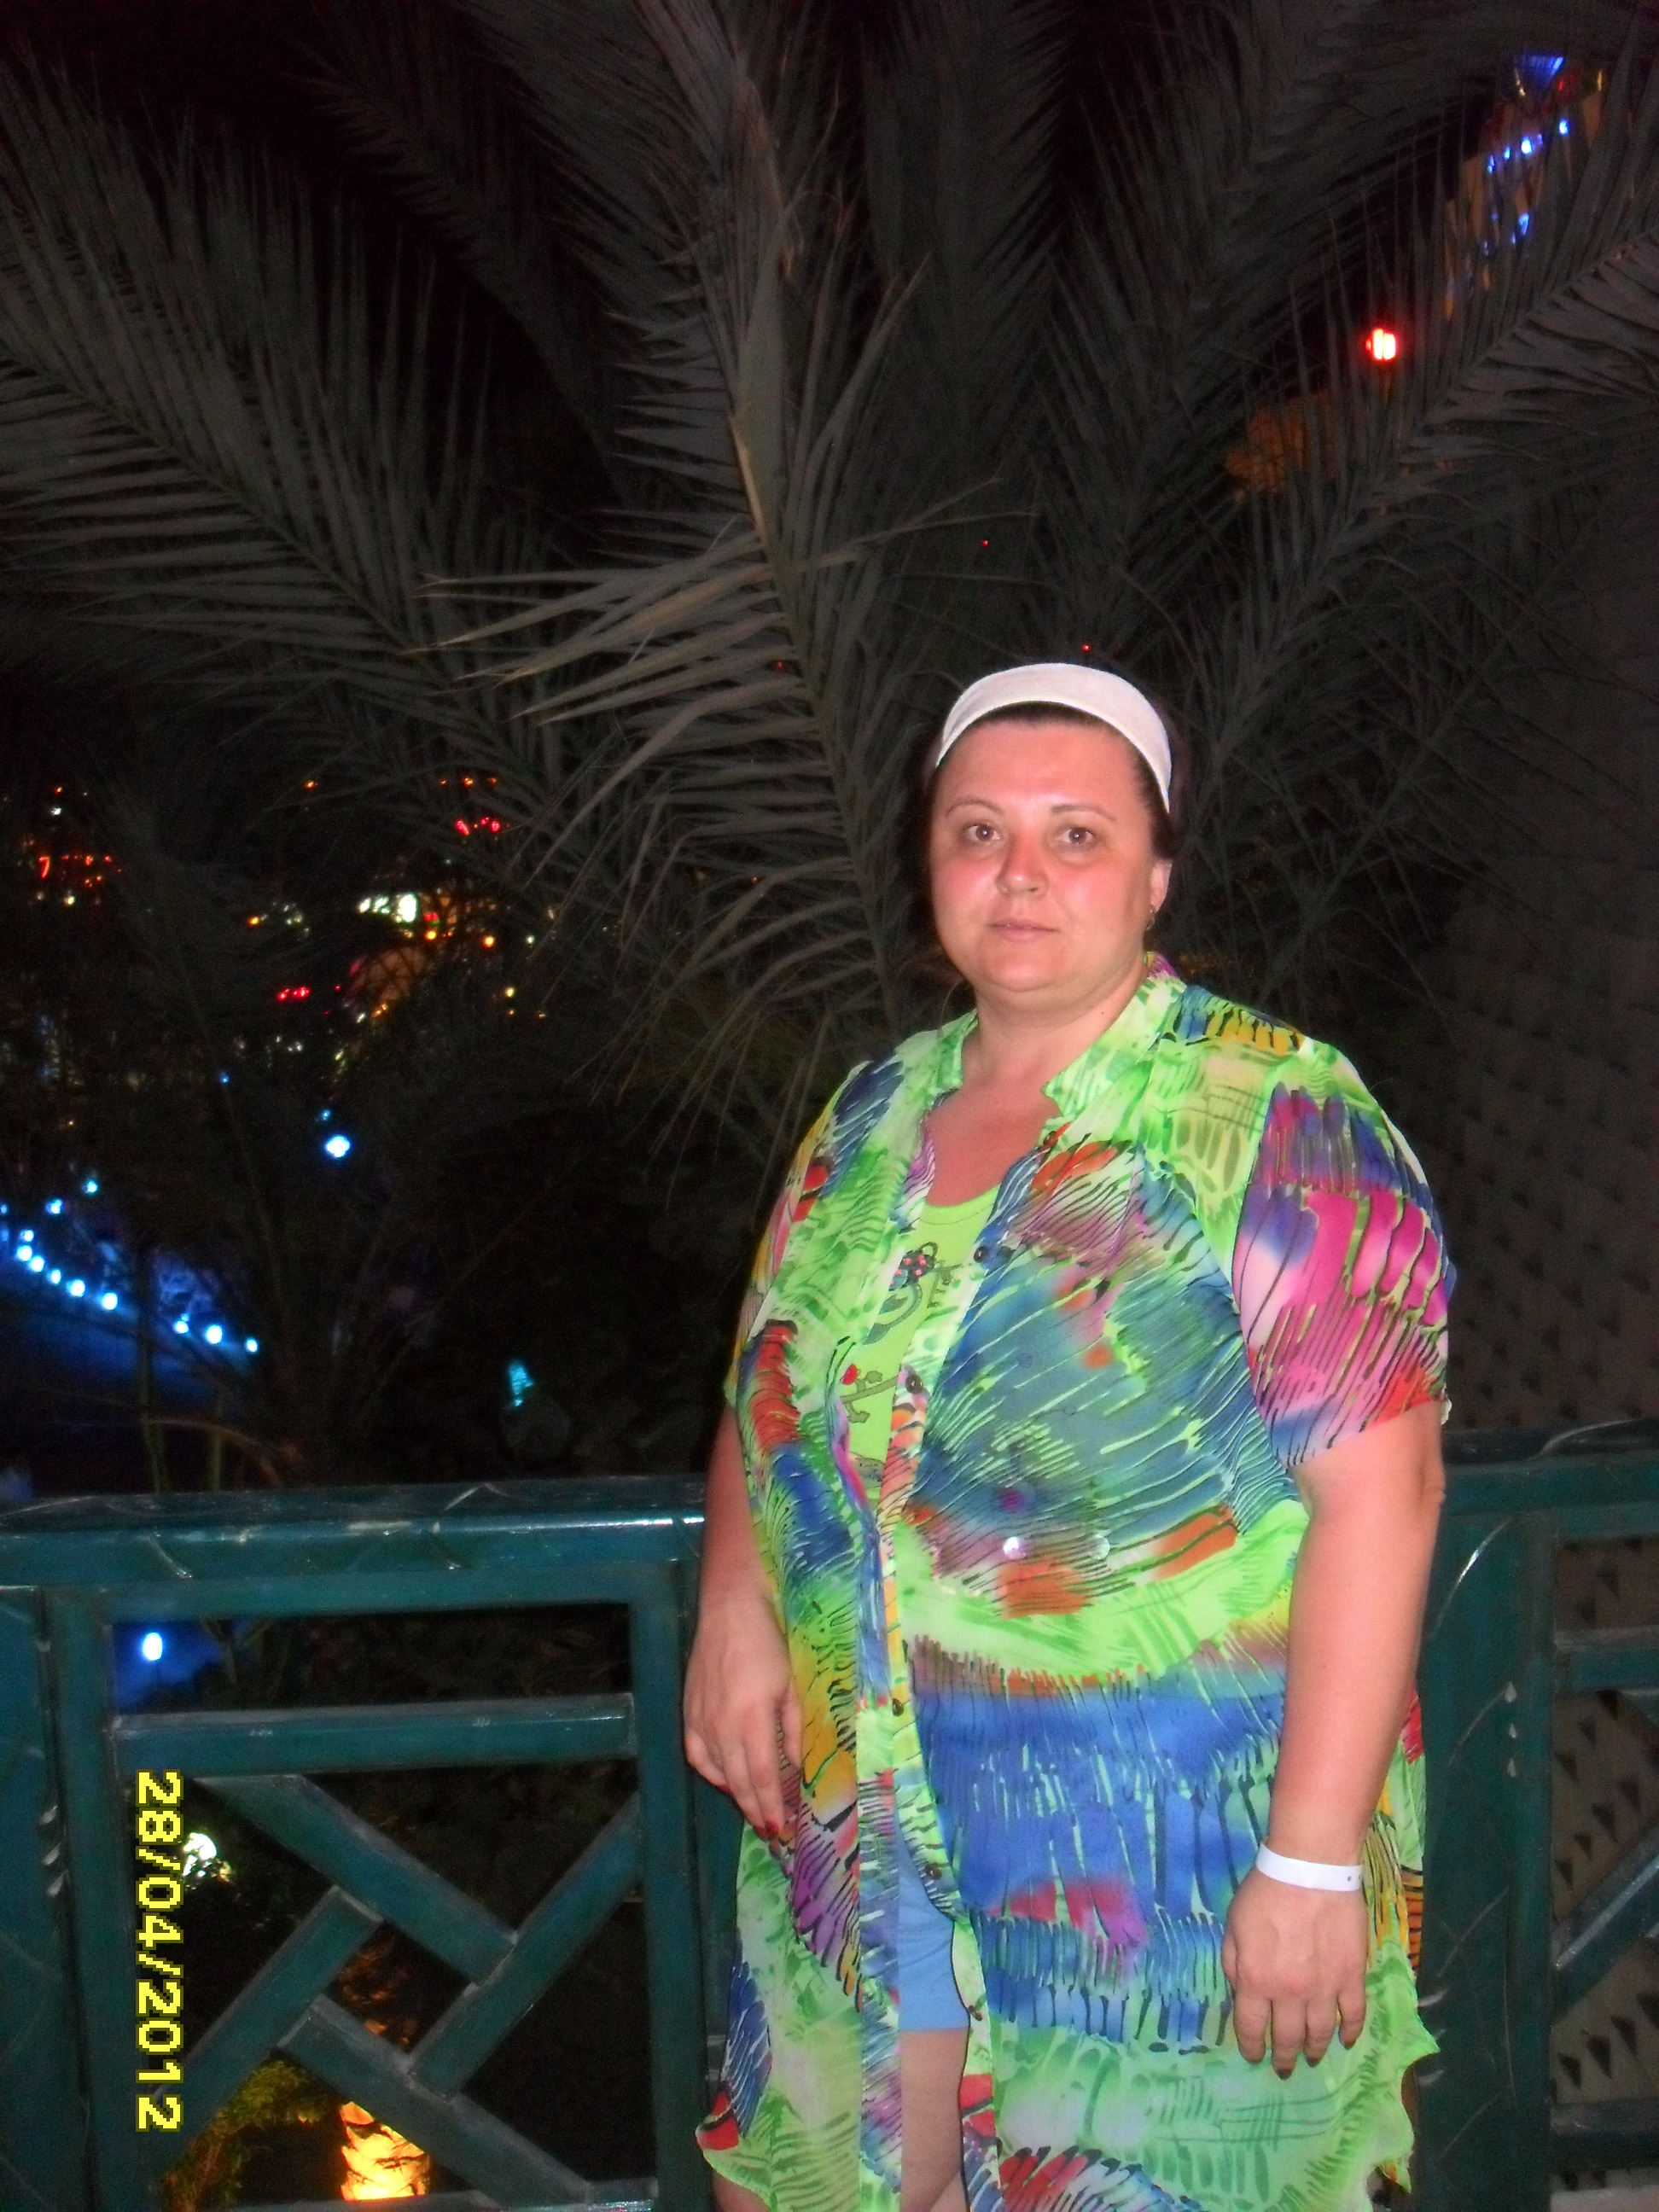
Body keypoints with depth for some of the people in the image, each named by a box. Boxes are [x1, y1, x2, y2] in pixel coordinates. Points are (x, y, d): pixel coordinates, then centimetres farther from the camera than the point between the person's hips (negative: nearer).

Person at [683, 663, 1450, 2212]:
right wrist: (735, 1604, -2)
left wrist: (1316, 1860, -20)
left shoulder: (1277, 1122, -13)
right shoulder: (873, 1115, 5)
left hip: (1173, 1860, -5)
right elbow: (770, 1385, 16)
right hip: (864, 1830, 6)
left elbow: (1378, 1488, -18)